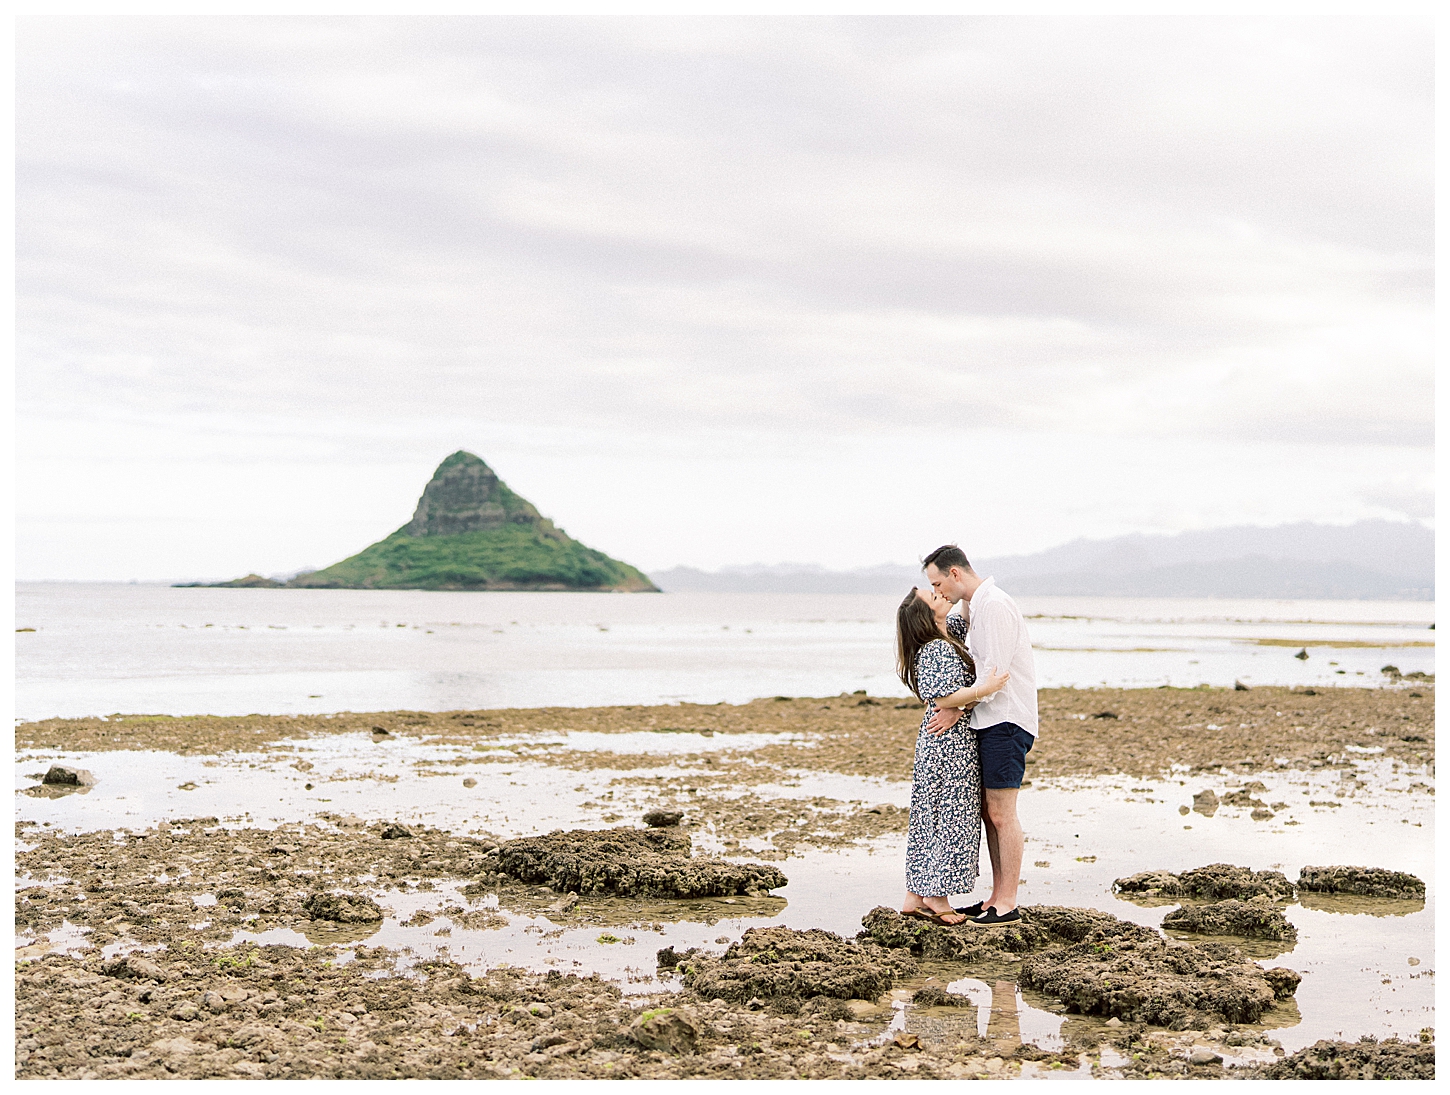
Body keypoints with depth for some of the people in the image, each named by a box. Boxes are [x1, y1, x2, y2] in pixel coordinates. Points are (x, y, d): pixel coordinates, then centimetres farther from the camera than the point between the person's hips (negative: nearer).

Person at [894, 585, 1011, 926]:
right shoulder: (938, 650, -18)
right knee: (949, 818, -4)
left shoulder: (947, 640, 11)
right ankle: (936, 899, 2)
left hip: (937, 743, 10)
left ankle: (915, 897, 17)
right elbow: (941, 697, -26)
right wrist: (983, 689, -31)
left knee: (931, 818, 12)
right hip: (951, 744, -10)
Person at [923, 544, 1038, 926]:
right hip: (990, 720, 10)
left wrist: (957, 709, -14)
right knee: (988, 811, 11)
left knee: (1001, 813, -7)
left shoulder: (994, 605, -15)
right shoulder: (974, 607, 17)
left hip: (1005, 721, -10)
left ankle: (1007, 905, -4)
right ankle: (997, 898, 17)